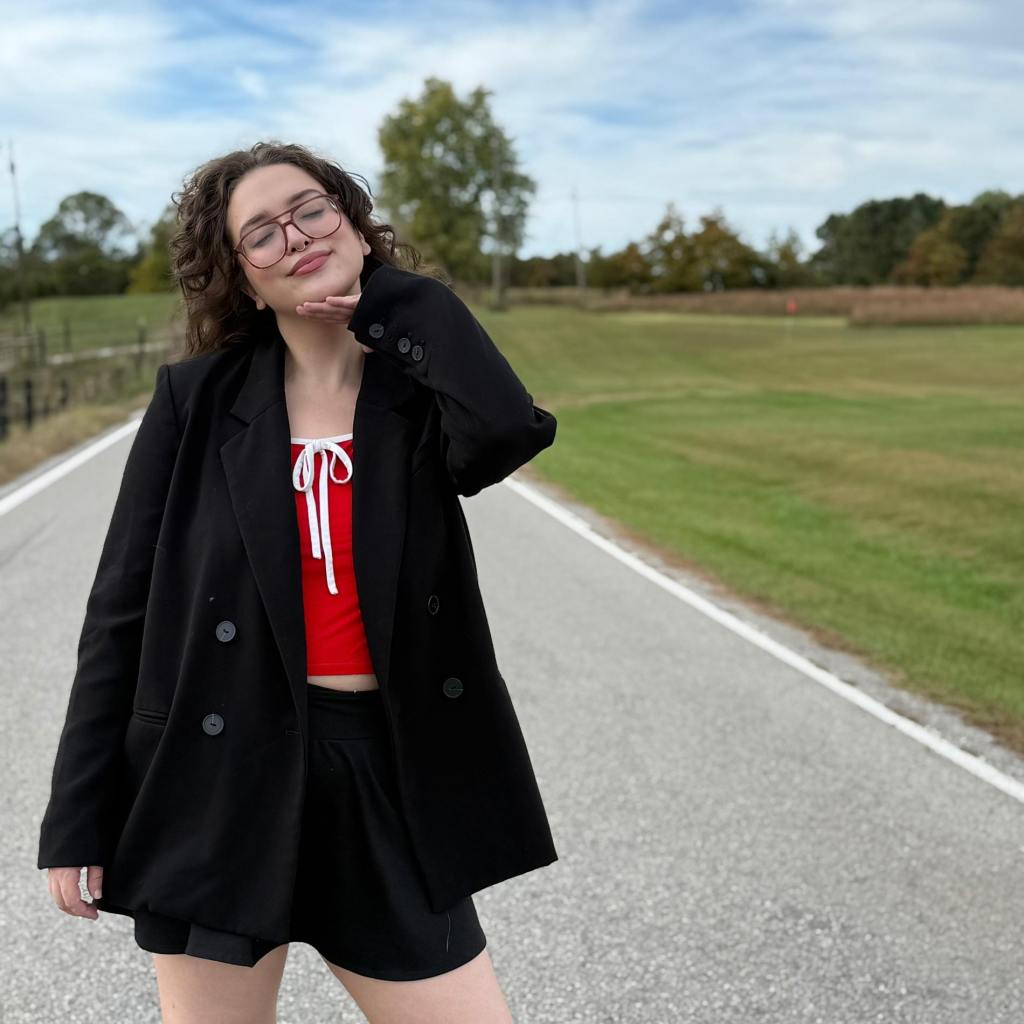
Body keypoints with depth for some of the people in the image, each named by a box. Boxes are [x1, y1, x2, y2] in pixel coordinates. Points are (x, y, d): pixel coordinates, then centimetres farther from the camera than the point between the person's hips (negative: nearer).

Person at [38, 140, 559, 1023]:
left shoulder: (421, 390, 0)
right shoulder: (197, 399, -2)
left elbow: (510, 431, -25)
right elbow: (123, 607, 0)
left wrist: (389, 290, -12)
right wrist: (78, 816, -1)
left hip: (387, 770, 1)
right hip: (218, 775, 0)